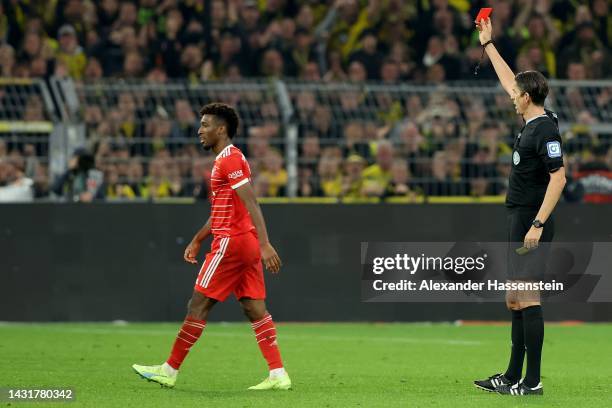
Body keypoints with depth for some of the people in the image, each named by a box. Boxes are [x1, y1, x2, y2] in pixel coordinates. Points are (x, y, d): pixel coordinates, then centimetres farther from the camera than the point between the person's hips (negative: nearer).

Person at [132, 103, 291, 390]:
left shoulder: (229, 159, -12)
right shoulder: (228, 159, 20)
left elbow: (251, 204, -22)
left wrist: (265, 244, -29)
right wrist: (197, 240, 30)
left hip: (230, 242, -10)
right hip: (246, 244, 10)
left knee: (198, 305, -3)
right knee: (255, 309, 4)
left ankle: (169, 371, 3)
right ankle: (278, 375, -3)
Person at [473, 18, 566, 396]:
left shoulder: (545, 129, -15)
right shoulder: (532, 122, 11)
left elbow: (559, 177, -22)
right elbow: (509, 81, 26)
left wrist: (538, 224, -25)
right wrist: (488, 43, 34)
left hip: (532, 223, -10)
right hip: (520, 222, 10)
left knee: (527, 298, -10)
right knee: (515, 299, 14)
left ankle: (533, 381, -10)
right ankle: (513, 376, 20)